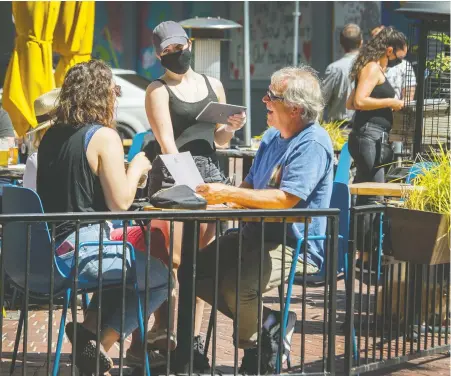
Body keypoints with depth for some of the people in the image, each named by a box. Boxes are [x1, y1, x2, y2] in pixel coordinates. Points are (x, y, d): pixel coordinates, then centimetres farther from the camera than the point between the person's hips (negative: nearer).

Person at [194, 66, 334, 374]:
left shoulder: (313, 143, -16)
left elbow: (285, 199, -24)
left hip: (295, 247, -10)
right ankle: (267, 323, 6)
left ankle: (257, 345, 0)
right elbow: (251, 187, 18)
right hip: (258, 234, 10)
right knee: (196, 269, -1)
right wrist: (218, 195, -2)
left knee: (238, 285, -31)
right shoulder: (272, 137, 15)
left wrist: (229, 193, -23)